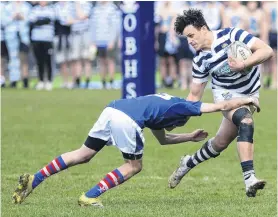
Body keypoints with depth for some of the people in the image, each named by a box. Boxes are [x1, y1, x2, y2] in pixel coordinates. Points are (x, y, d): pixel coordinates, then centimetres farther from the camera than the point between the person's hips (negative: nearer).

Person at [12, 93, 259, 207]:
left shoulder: (161, 105, 38)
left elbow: (163, 139, 52)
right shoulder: (182, 106, 19)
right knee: (134, 165, 11)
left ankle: (33, 179, 5)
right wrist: (246, 100, 33)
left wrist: (191, 137, 53)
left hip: (111, 110, 8)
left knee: (83, 155, 14)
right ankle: (90, 196, 2)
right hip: (126, 119, -8)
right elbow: (221, 106, 21)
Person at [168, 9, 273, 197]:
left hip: (249, 94, 1)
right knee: (246, 121, -32)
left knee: (221, 142, 3)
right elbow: (195, 95, -4)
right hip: (226, 93, -1)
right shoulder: (200, 60, -12)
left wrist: (242, 65, -37)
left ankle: (189, 163, 31)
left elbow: (267, 50, -25)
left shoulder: (232, 35, -21)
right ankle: (249, 178, -40)